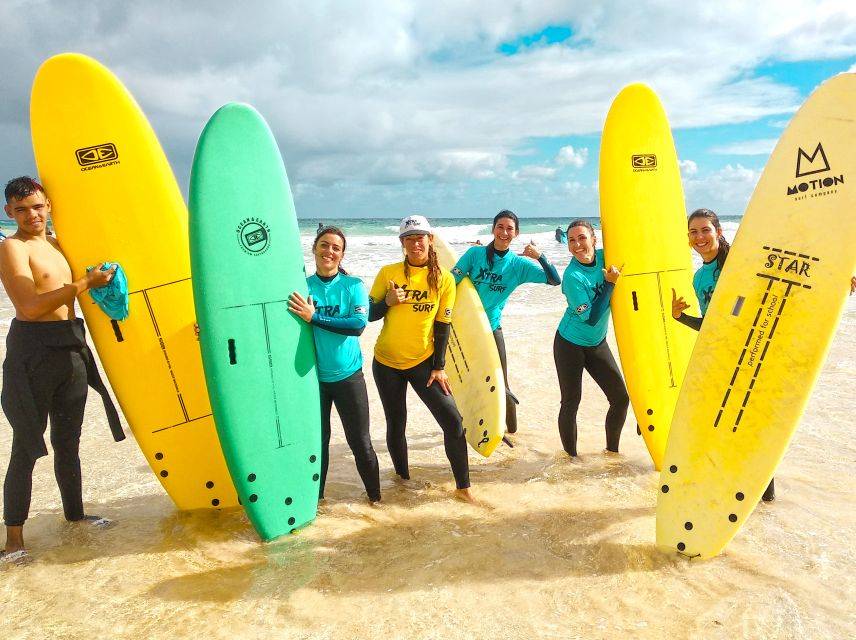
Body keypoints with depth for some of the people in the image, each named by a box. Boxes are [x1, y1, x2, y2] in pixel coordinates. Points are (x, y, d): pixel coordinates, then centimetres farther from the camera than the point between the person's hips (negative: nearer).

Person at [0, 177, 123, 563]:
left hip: (71, 350, 7)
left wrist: (102, 279, 15)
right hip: (33, 352, -7)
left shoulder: (57, 244, 14)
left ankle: (74, 514, 30)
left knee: (68, 440, 16)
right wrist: (85, 283, -21)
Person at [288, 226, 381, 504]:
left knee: (360, 442, 6)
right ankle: (315, 496, 34)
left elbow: (359, 324, -19)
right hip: (312, 376, 2)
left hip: (348, 375, -1)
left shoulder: (353, 285, -5)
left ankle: (375, 495, 26)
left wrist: (314, 317, -21)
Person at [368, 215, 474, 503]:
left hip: (423, 362, 0)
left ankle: (463, 487, 8)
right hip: (387, 363, 1)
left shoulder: (444, 279, -5)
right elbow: (370, 314, 0)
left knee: (453, 420, -7)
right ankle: (403, 478, 35)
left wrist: (439, 367, -5)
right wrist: (388, 301, -20)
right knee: (396, 425, 11)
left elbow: (442, 325, -3)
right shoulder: (388, 273, -6)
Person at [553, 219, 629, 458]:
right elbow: (591, 318, -24)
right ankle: (571, 456, 20)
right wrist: (610, 283, -22)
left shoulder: (604, 257, -8)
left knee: (621, 398, 9)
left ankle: (612, 449, 28)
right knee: (571, 403, 3)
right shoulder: (572, 276, -24)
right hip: (570, 345, -6)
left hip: (598, 344, 6)